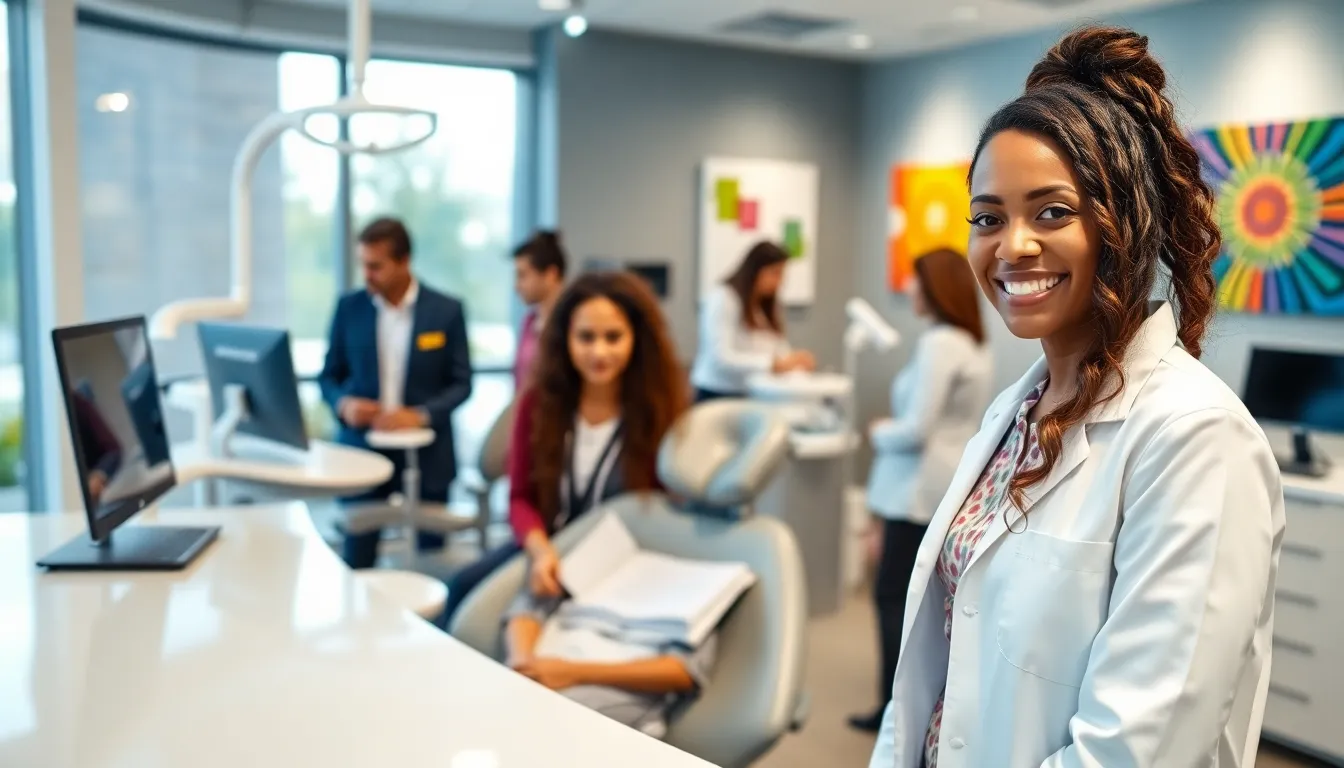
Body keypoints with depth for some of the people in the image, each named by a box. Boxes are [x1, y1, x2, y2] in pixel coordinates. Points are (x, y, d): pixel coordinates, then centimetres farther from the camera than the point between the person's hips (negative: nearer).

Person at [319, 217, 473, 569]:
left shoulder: (446, 310, -4)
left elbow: (461, 383, -2)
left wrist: (421, 415, -18)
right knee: (356, 561, 4)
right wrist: (343, 404, -14)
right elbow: (329, 375, 8)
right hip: (361, 450, 1)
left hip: (426, 456, -1)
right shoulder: (349, 308, 2)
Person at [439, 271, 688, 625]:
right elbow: (521, 497, -2)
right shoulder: (540, 400, -2)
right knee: (465, 588, -21)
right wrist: (541, 550, -24)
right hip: (550, 548, 3)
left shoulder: (660, 412, -11)